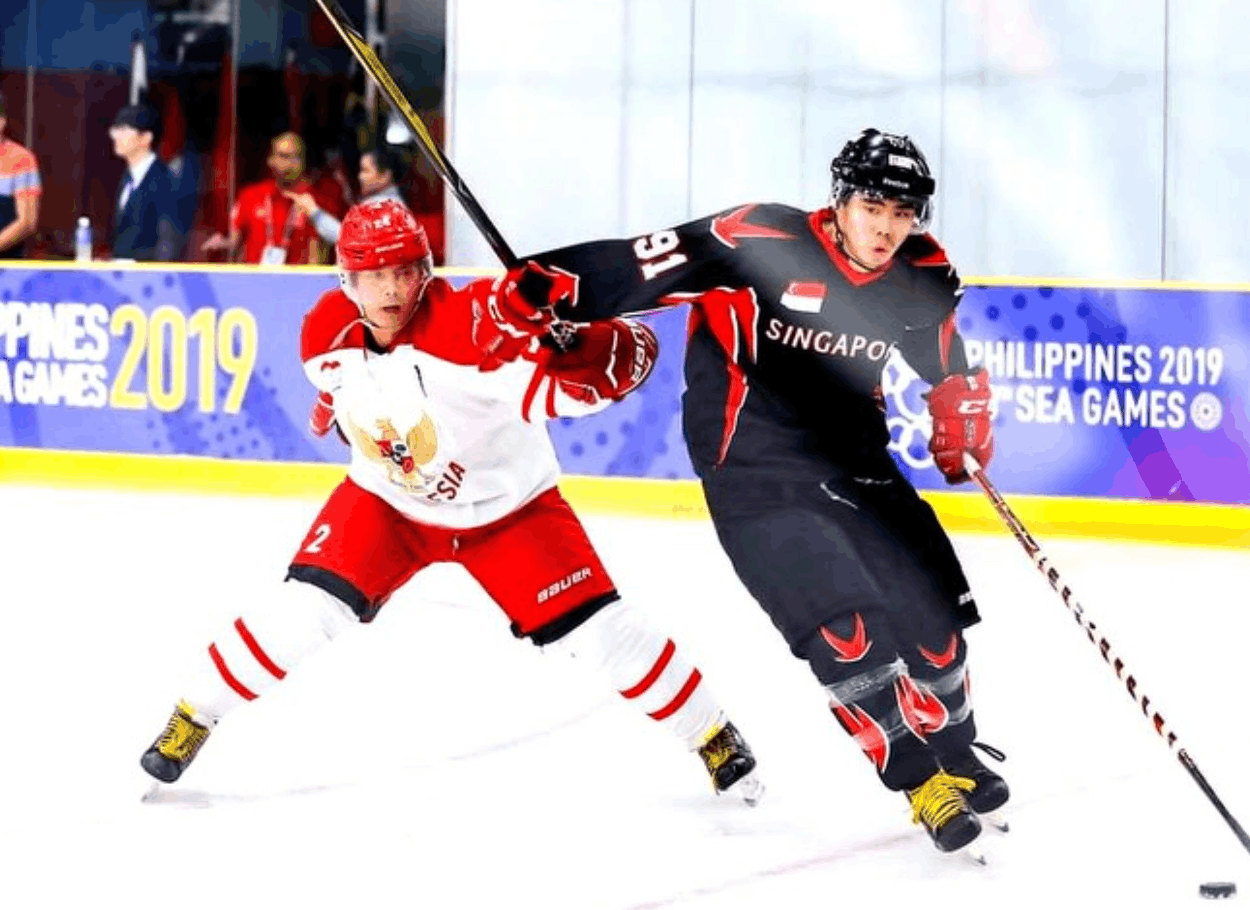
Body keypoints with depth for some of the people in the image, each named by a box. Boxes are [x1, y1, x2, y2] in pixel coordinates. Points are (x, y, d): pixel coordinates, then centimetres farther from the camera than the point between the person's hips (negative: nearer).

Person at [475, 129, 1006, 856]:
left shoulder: (920, 278, -2)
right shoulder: (760, 244, -21)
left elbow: (943, 353, 20)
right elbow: (645, 267, -27)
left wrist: (963, 407, 8)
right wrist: (546, 293, -37)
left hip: (854, 463, 6)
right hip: (757, 472, -6)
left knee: (931, 609, 7)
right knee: (842, 630, -18)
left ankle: (957, 754, 33)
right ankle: (924, 785, -5)